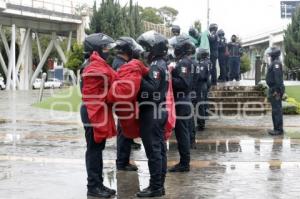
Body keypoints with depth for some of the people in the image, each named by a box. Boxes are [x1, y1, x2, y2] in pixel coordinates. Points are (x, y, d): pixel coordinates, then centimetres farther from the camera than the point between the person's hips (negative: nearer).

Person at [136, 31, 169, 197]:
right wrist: (141, 78, 4)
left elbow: (151, 88, -27)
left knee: (153, 150, -7)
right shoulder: (163, 64, 16)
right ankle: (160, 184, 18)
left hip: (151, 112, -10)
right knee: (160, 149, 12)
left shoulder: (155, 66, -15)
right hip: (160, 111, 10)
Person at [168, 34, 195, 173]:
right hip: (184, 102, 10)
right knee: (183, 133, 14)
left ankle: (184, 164, -1)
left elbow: (183, 83, -24)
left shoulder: (183, 63, -14)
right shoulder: (185, 61, 17)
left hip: (181, 103, -10)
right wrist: (172, 75, 7)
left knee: (182, 134, -6)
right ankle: (184, 162, 21)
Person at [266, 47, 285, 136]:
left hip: (275, 90, -11)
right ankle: (277, 128, 20)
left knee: (276, 110, -7)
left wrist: (277, 91, -25)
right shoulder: (274, 63, 17)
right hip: (273, 89, 11)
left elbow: (278, 77, -23)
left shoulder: (276, 63, -16)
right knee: (275, 110, 14)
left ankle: (279, 129, -4)